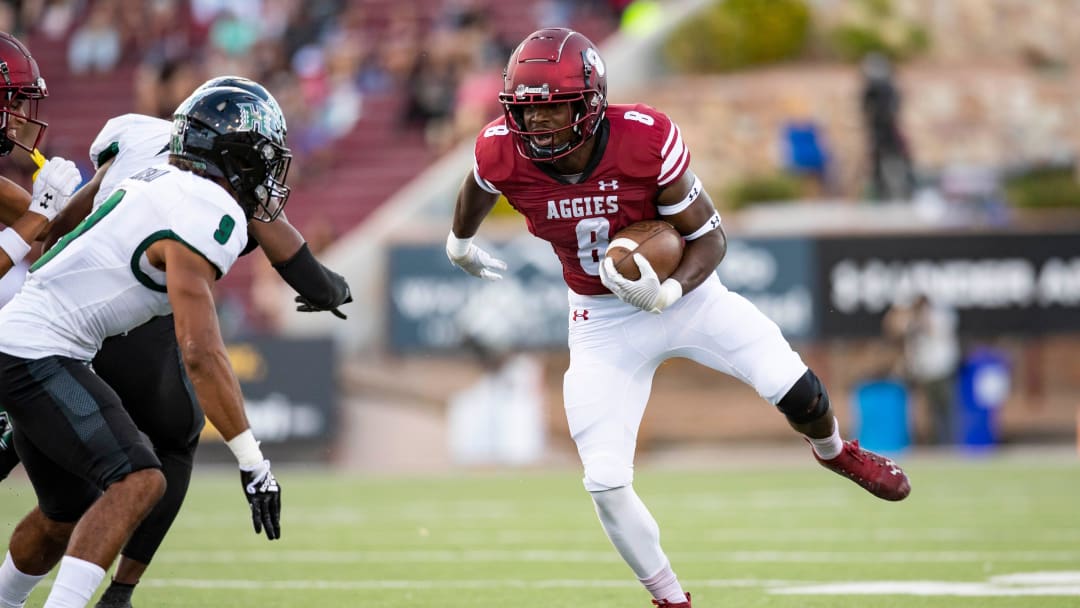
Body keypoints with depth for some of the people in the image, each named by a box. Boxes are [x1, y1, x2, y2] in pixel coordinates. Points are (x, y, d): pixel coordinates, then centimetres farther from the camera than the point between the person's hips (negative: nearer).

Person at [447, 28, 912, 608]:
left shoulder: (646, 140, -29)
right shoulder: (502, 154, -23)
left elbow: (710, 237, -17)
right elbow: (479, 186, 5)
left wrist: (667, 293, -35)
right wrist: (460, 242, 25)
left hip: (683, 292, -1)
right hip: (602, 321, 2)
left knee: (794, 389, -11)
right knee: (606, 484, -6)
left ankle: (834, 450, 27)